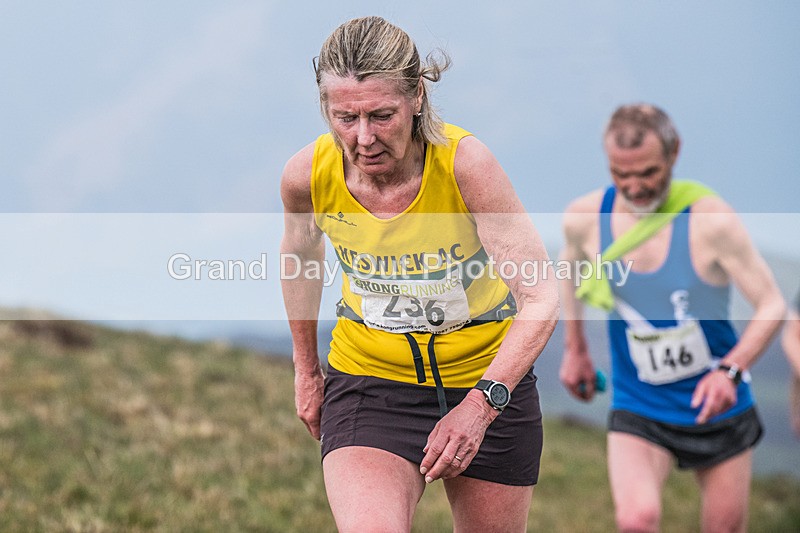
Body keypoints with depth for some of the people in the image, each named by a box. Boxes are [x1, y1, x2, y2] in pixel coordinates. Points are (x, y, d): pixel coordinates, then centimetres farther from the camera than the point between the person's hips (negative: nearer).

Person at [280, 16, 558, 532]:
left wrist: (481, 404, -37)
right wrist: (306, 370, 17)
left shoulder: (465, 162, -24)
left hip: (489, 378, 0)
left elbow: (541, 299, -25)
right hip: (367, 382, 1)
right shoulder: (307, 174, -16)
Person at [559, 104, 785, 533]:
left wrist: (730, 370, -29)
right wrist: (574, 349, 18)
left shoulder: (711, 221, -19)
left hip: (717, 407, -1)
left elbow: (772, 306, -14)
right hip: (637, 411, 1)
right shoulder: (585, 217, -9)